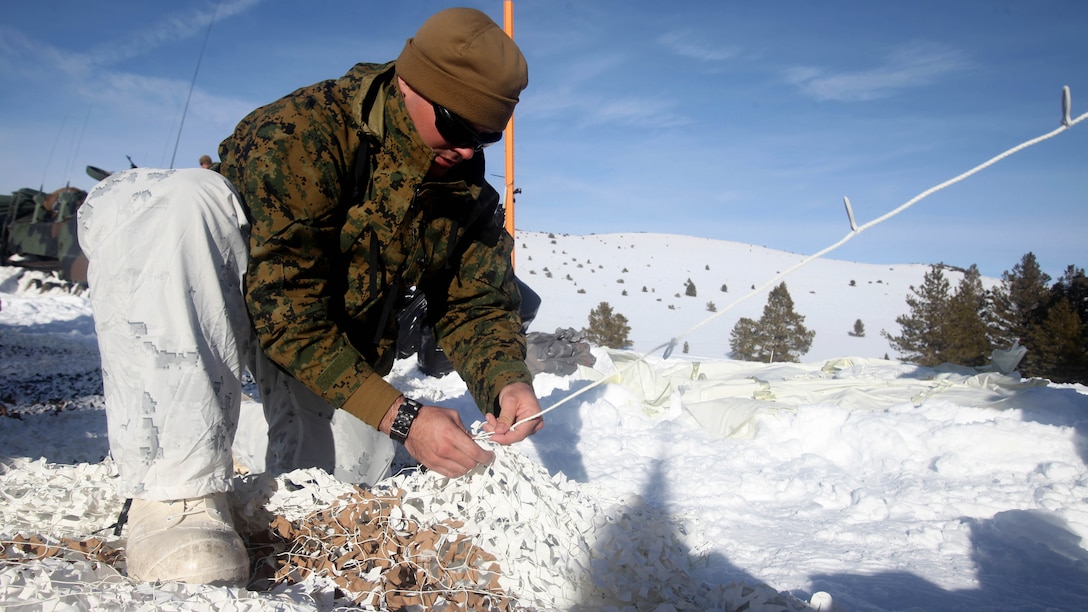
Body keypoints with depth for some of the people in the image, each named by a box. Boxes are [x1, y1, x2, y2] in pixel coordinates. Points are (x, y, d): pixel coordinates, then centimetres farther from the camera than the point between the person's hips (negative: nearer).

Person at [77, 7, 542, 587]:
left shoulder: (470, 194, -8)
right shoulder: (303, 132, -29)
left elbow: (476, 305, -6)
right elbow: (287, 311, -33)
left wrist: (506, 382, -27)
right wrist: (399, 415, -37)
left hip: (340, 334, 5)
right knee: (184, 197, -36)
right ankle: (177, 493, -34)